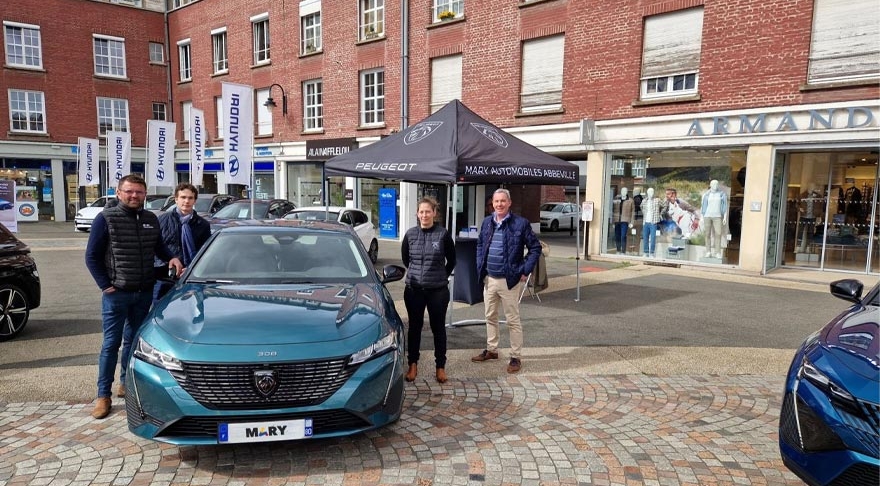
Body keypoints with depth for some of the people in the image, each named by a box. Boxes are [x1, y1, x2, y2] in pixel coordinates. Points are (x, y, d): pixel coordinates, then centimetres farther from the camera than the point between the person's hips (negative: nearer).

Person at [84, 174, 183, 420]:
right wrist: (105, 285, -10)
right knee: (111, 343, 1)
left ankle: (126, 384, 29)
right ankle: (103, 395, 10)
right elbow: (92, 257, -5)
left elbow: (159, 247, 18)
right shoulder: (106, 218, -7)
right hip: (116, 293, -4)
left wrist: (171, 258, -3)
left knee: (134, 341, 14)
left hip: (144, 292, 4)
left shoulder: (151, 219, 6)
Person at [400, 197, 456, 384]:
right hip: (413, 289, 2)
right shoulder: (410, 234, 1)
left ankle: (440, 367, 20)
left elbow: (452, 261, 7)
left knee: (438, 327, 8)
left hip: (438, 290, -1)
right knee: (414, 327, 10)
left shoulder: (443, 234, -5)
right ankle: (413, 365, 24)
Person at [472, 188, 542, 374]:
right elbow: (480, 244, 20)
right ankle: (491, 350, 32)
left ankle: (516, 357, 12)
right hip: (489, 279, 6)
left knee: (513, 320, 2)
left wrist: (525, 271, -9)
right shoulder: (487, 222, 6)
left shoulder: (521, 223, -10)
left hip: (509, 280, -5)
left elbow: (535, 248, -5)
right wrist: (480, 266, 10)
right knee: (490, 317, 17)